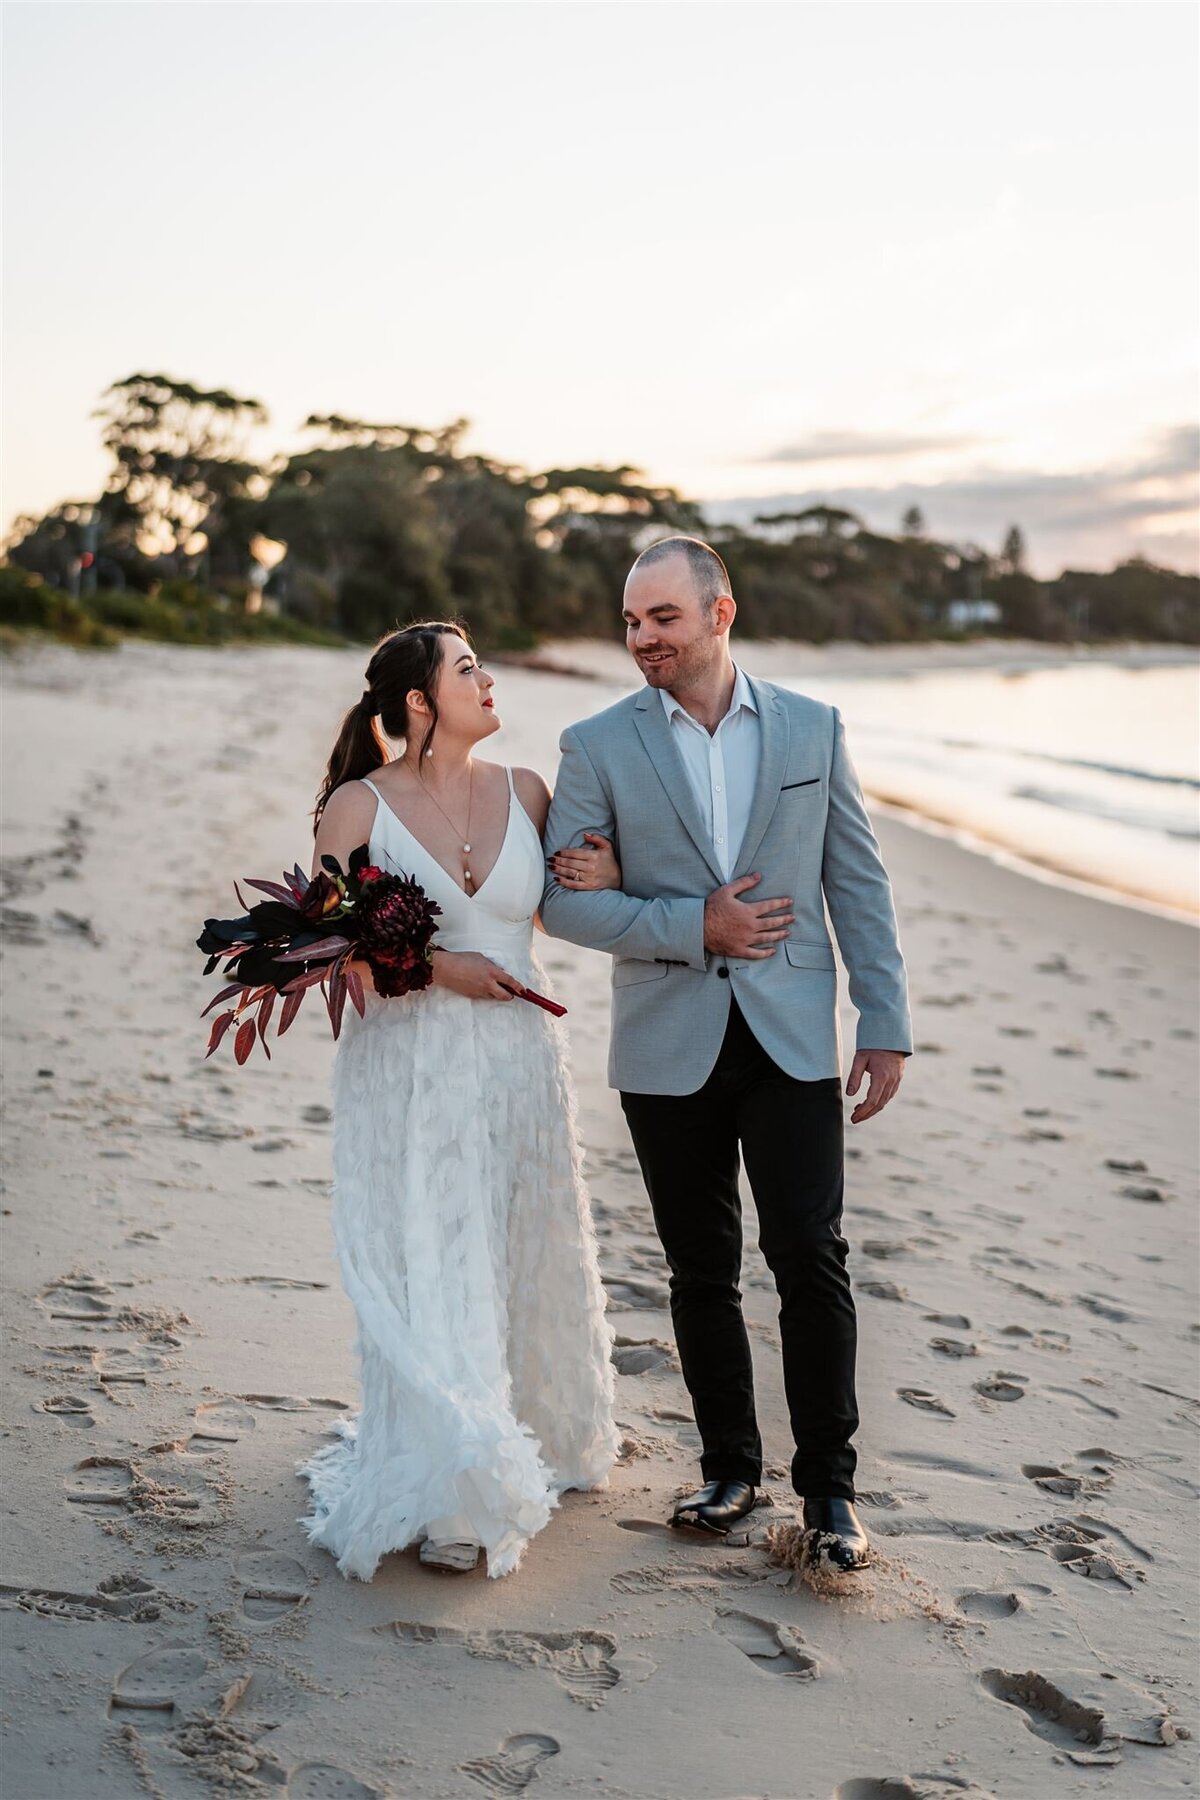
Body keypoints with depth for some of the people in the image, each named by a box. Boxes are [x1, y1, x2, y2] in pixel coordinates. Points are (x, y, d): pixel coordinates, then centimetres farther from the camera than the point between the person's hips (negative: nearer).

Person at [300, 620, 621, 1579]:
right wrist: (436, 968, -15)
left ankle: (537, 1439, 38)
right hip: (409, 1070, -4)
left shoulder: (524, 791, 4)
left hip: (520, 1064, 4)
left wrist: (607, 880, -5)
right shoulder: (359, 806, -7)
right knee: (428, 1274, -1)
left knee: (527, 1259, 16)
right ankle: (442, 1491, 12)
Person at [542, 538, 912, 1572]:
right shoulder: (598, 746, 1)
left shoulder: (812, 728, 4)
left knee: (811, 1259, -3)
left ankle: (829, 1484, 13)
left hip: (793, 1040, 0)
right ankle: (731, 1469, 26)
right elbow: (564, 901, -3)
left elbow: (859, 884, 6)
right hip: (670, 1049, 1)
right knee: (703, 1272, 10)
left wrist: (887, 1024, 1)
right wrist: (694, 926, -14)